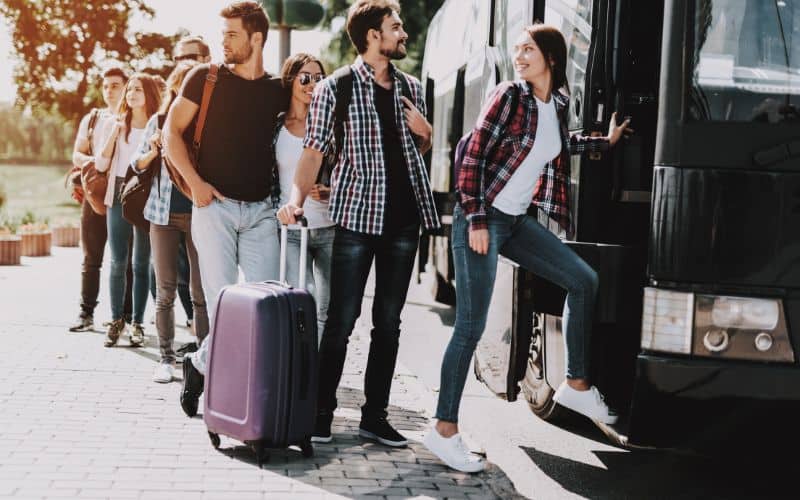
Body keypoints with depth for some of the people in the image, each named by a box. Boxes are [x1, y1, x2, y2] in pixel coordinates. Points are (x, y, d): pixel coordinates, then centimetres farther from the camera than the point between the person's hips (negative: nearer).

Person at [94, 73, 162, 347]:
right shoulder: (115, 124, 9)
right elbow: (101, 165, 3)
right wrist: (113, 136, -8)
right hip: (119, 194, 2)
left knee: (141, 263, 2)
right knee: (118, 262, 1)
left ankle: (137, 323, 7)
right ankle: (116, 321, 9)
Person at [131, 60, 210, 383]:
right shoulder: (159, 120, 8)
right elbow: (138, 165, 13)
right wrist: (153, 151, -7)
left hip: (199, 211, -2)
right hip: (164, 212, 2)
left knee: (200, 291, -2)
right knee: (165, 290, 5)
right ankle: (166, 356, 13)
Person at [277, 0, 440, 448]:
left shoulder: (412, 87, 12)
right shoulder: (336, 88, -3)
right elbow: (315, 151, -9)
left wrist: (425, 133, 0)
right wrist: (297, 198, -25)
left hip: (404, 217, 5)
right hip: (357, 215, -5)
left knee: (389, 322, 8)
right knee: (341, 320, -3)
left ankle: (375, 415, 17)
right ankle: (322, 413, 7)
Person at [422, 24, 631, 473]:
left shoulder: (558, 104, 9)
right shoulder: (510, 96, -10)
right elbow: (474, 156, -14)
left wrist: (606, 142, 36)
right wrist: (476, 220, -19)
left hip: (518, 219, 7)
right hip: (482, 219, -7)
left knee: (584, 280, 9)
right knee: (471, 326, -8)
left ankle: (576, 385, 19)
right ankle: (444, 430, -1)